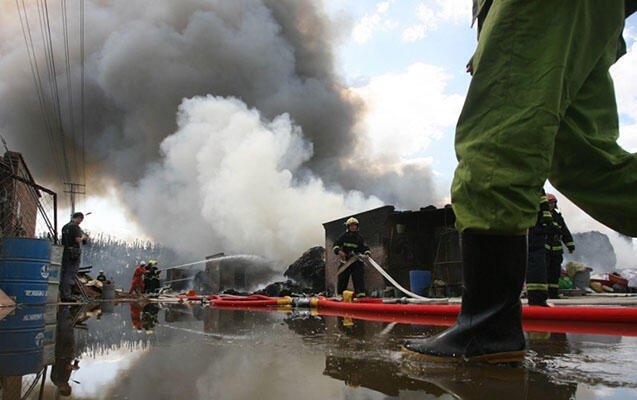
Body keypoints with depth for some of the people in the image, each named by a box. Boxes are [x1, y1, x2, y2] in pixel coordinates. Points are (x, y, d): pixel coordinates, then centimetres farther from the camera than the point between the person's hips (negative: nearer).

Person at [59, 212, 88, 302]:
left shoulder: (65, 227, 15)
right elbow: (78, 239, -20)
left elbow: (64, 240, 20)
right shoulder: (75, 227, -11)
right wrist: (83, 237, 2)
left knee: (63, 273, 11)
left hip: (65, 252, 8)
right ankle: (67, 296, -7)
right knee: (71, 275, -6)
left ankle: (62, 296, 15)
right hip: (74, 252, -8)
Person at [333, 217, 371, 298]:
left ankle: (361, 295, -14)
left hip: (356, 262, 0)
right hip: (345, 260, 0)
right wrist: (339, 251, -22)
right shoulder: (344, 236, 4)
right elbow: (335, 245, -1)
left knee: (359, 278, -11)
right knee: (342, 279, 5)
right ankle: (340, 295, 19)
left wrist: (367, 254, -17)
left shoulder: (359, 237, 7)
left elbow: (365, 248, 5)